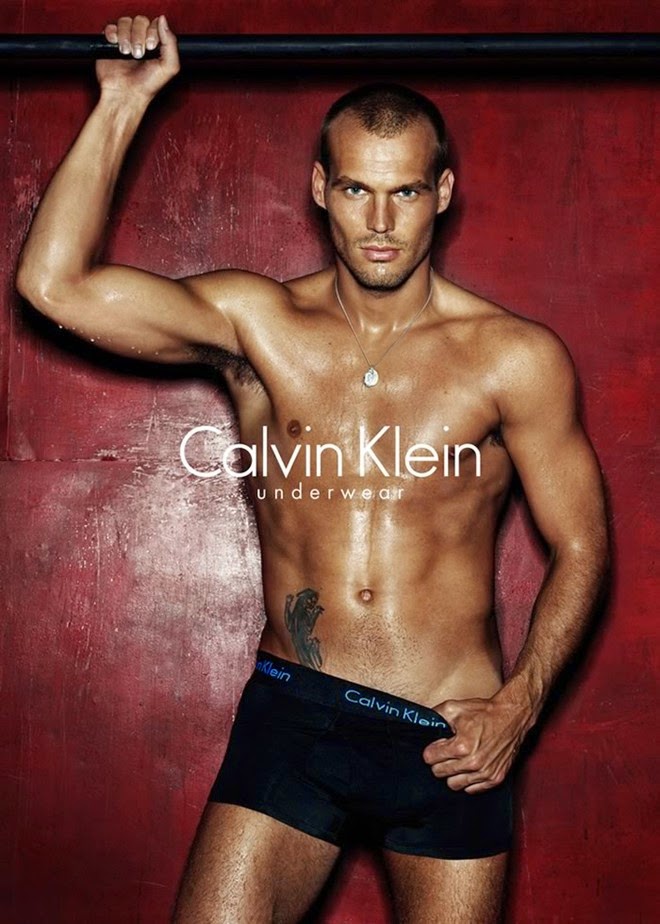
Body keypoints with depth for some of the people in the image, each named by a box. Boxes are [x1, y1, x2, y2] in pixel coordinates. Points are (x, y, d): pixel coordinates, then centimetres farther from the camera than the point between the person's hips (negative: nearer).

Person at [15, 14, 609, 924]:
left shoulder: (516, 359, -3)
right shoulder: (257, 324, 1)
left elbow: (580, 548, 3)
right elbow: (55, 284, -9)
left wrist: (517, 706, -9)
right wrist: (120, 106, -7)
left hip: (451, 739, 0)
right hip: (292, 714, 1)